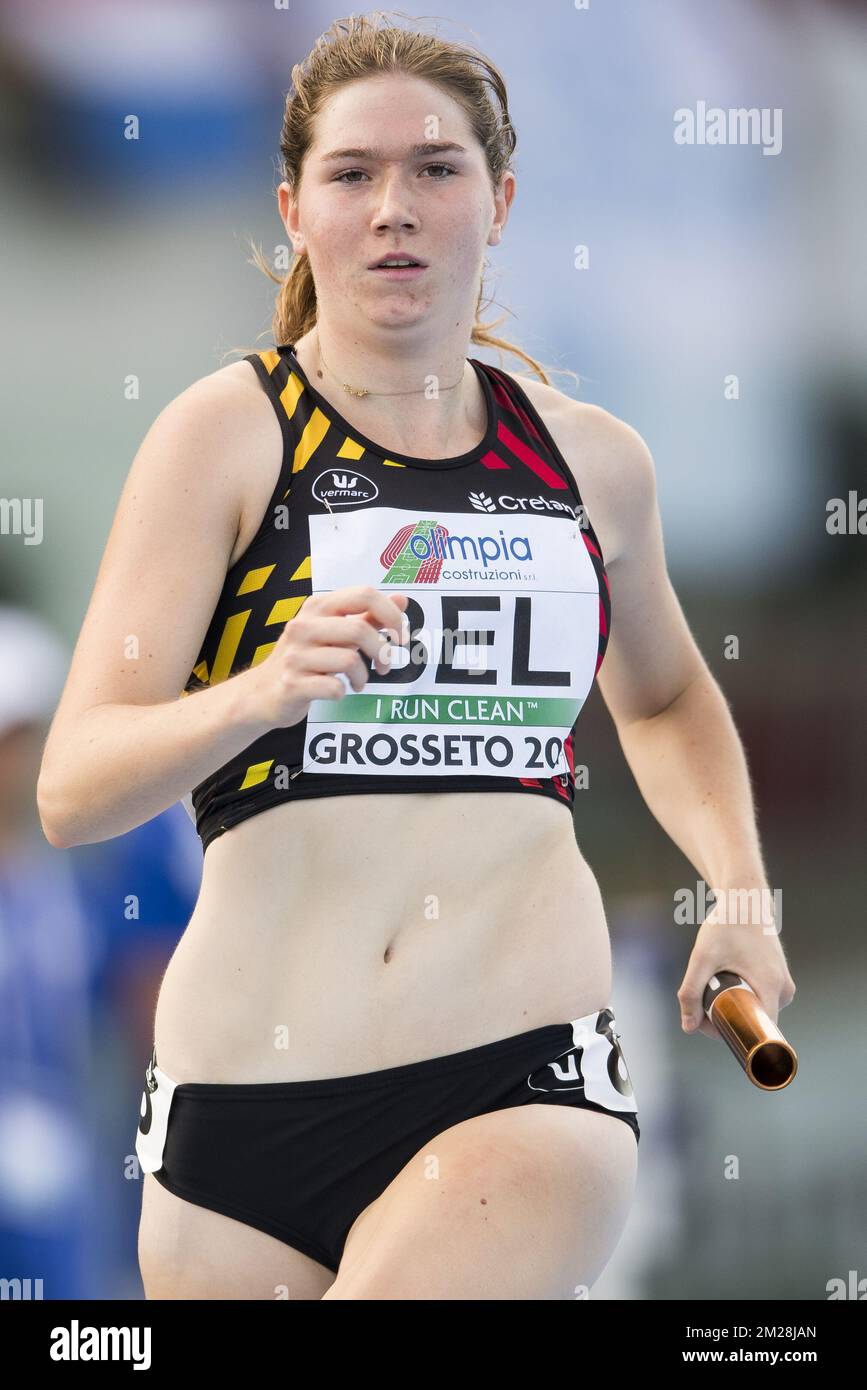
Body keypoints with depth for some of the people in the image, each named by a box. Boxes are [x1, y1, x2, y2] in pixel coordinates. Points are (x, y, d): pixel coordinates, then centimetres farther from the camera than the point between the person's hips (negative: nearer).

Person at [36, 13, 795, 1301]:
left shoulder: (593, 459, 11)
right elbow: (72, 789, -11)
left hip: (527, 1093, 0)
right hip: (248, 1097, 0)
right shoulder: (227, 432, -1)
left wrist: (739, 892, 17)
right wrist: (265, 693, -28)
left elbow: (665, 699, 33)